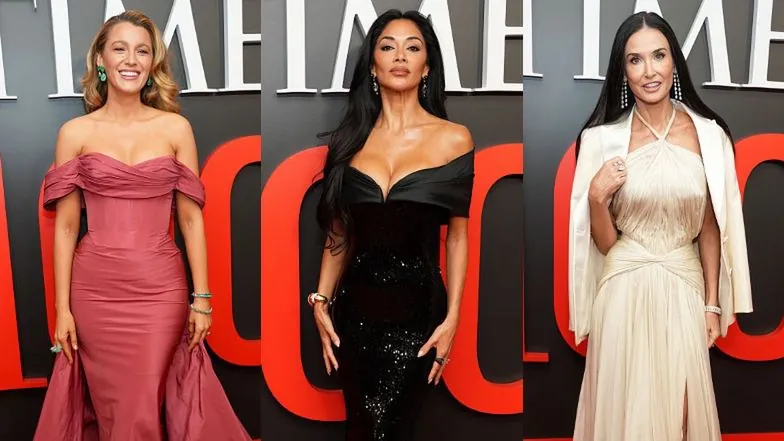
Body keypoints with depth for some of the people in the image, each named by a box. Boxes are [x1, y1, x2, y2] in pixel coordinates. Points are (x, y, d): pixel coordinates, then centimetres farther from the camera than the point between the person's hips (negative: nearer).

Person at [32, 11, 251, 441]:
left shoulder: (176, 127, 2)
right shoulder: (75, 132, 2)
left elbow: (191, 218, 2)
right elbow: (65, 225, 3)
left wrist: (201, 298, 0)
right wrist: (62, 307, -1)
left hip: (160, 288, 0)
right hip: (95, 289, 1)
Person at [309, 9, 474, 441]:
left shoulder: (453, 138, -4)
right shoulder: (351, 138, 4)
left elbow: (457, 235, -2)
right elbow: (337, 232, 8)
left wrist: (452, 317, -7)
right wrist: (321, 301, -1)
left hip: (417, 309, -3)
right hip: (355, 306, 3)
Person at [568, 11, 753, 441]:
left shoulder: (707, 134, -1)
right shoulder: (602, 138, -6)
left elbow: (710, 228, 6)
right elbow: (604, 243, -2)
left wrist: (712, 302, 6)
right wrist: (596, 197, -20)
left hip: (684, 288, 2)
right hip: (625, 289, -1)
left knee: (682, 406, 12)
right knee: (626, 405, 10)